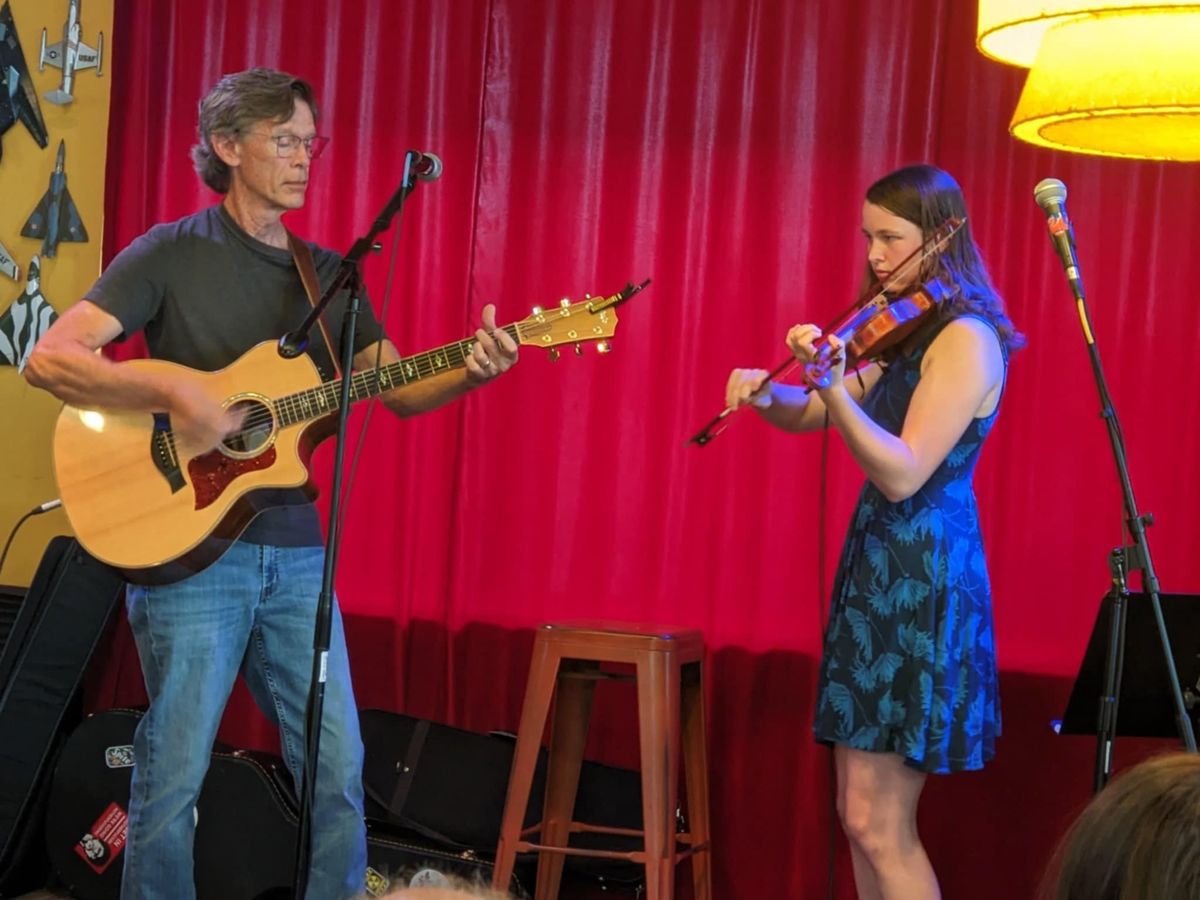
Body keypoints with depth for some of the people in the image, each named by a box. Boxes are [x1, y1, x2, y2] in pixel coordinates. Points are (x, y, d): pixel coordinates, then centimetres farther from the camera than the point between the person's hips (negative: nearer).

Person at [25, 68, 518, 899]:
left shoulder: (327, 275, 13)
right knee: (174, 778, 0)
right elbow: (50, 358, -11)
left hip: (296, 555, 5)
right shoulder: (171, 255, -3)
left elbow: (397, 390, 11)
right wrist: (174, 396, -22)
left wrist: (470, 372, -9)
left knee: (339, 773, 5)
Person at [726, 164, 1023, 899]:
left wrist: (832, 385, -34)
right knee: (860, 815, 10)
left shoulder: (966, 340, -14)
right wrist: (769, 395, -5)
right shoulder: (906, 334, 15)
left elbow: (903, 475, -23)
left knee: (878, 822, -9)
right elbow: (818, 417, 16)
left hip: (924, 578, -9)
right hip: (880, 566, 9)